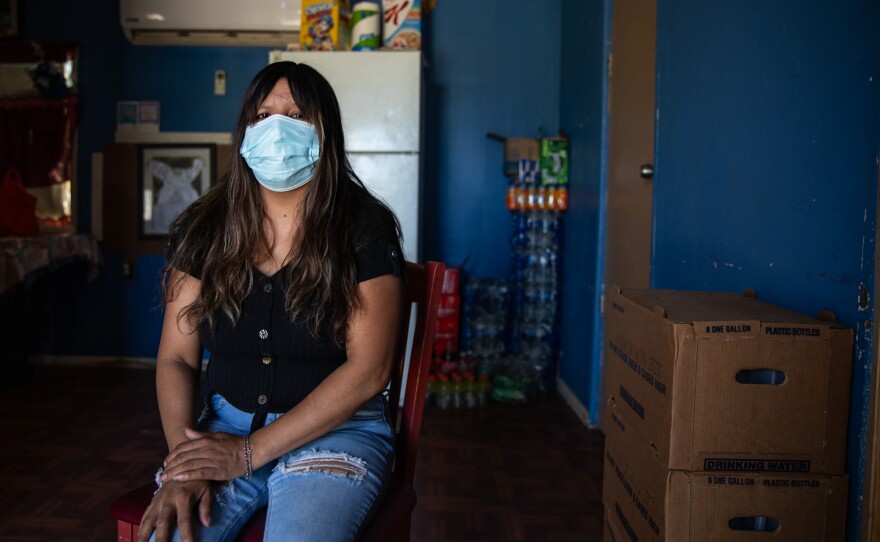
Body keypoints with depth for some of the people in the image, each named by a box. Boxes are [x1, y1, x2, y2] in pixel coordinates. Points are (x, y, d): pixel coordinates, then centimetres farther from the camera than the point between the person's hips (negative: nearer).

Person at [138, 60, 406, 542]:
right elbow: (176, 358, 4)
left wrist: (250, 452, -16)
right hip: (225, 425, 3)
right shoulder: (204, 229, 5)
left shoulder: (363, 228, -6)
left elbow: (368, 370, -12)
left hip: (337, 430, -2)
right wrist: (184, 460, -14)